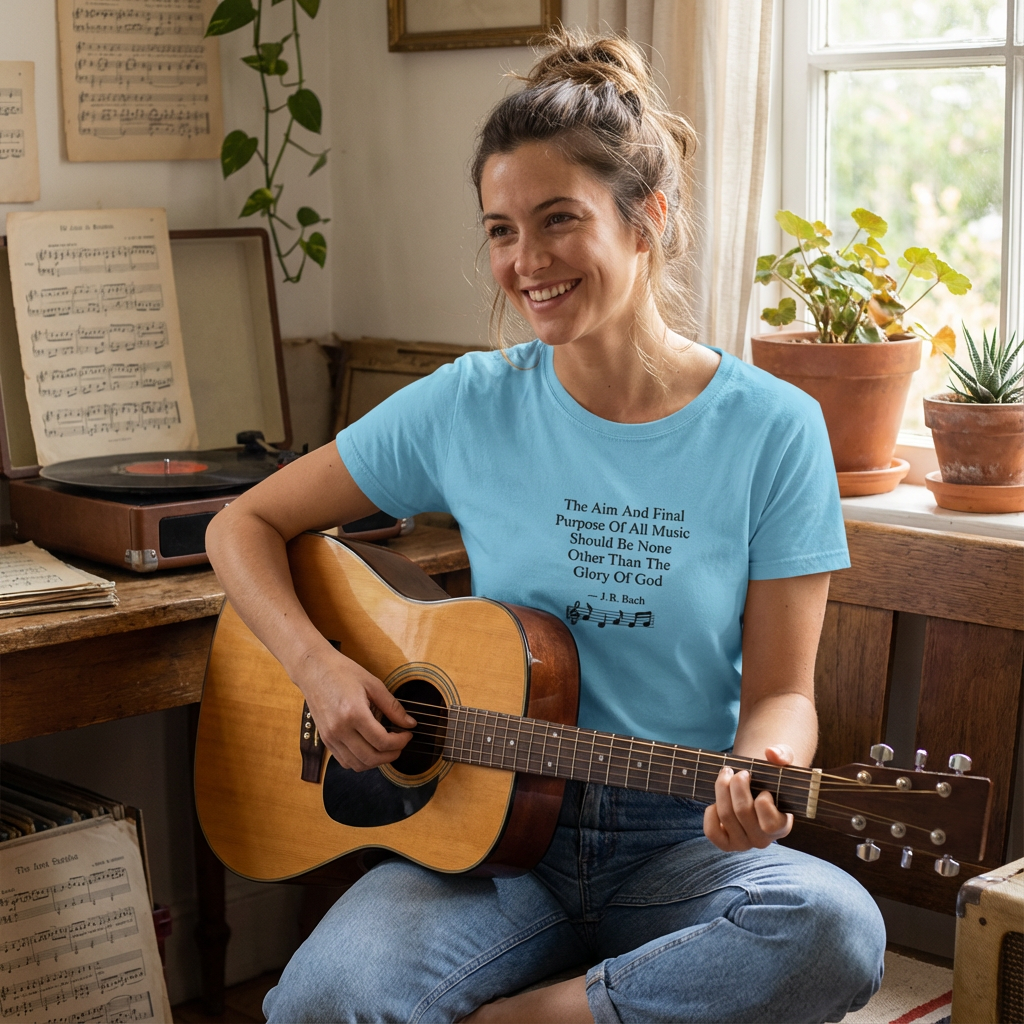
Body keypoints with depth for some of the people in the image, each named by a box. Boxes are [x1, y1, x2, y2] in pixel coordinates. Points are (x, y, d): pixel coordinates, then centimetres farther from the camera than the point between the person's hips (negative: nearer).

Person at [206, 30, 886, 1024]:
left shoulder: (772, 430, -4)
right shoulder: (469, 407, 1)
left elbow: (778, 688, -1)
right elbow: (244, 527, 9)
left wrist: (760, 775, -24)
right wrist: (319, 667, -9)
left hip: (681, 840, 1)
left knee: (833, 931, -33)